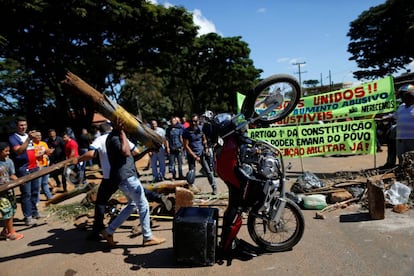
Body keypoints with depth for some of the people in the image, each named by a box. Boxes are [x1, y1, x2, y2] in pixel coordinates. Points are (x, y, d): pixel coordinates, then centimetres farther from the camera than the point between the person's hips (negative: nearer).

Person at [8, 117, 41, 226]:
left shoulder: (28, 136, 15)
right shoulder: (13, 138, -7)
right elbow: (19, 151, -23)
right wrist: (28, 139, -28)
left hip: (34, 168, 7)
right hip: (23, 169, -7)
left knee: (35, 191, 13)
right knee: (26, 193, -6)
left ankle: (34, 212, 24)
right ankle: (28, 217, -1)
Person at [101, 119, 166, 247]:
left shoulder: (116, 136, 16)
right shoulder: (114, 137, -15)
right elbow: (126, 152, -28)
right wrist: (122, 132, -24)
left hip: (126, 176, 11)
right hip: (127, 177, -11)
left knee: (132, 205, 19)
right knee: (143, 205, -1)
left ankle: (109, 231, 22)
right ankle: (148, 237, 10)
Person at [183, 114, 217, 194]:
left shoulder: (201, 128, -3)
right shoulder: (186, 131, -13)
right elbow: (186, 146, -13)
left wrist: (206, 148, -3)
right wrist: (195, 156, -15)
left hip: (201, 152, 2)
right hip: (191, 154, -2)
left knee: (208, 170, -1)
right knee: (191, 172, 2)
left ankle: (214, 188, 6)